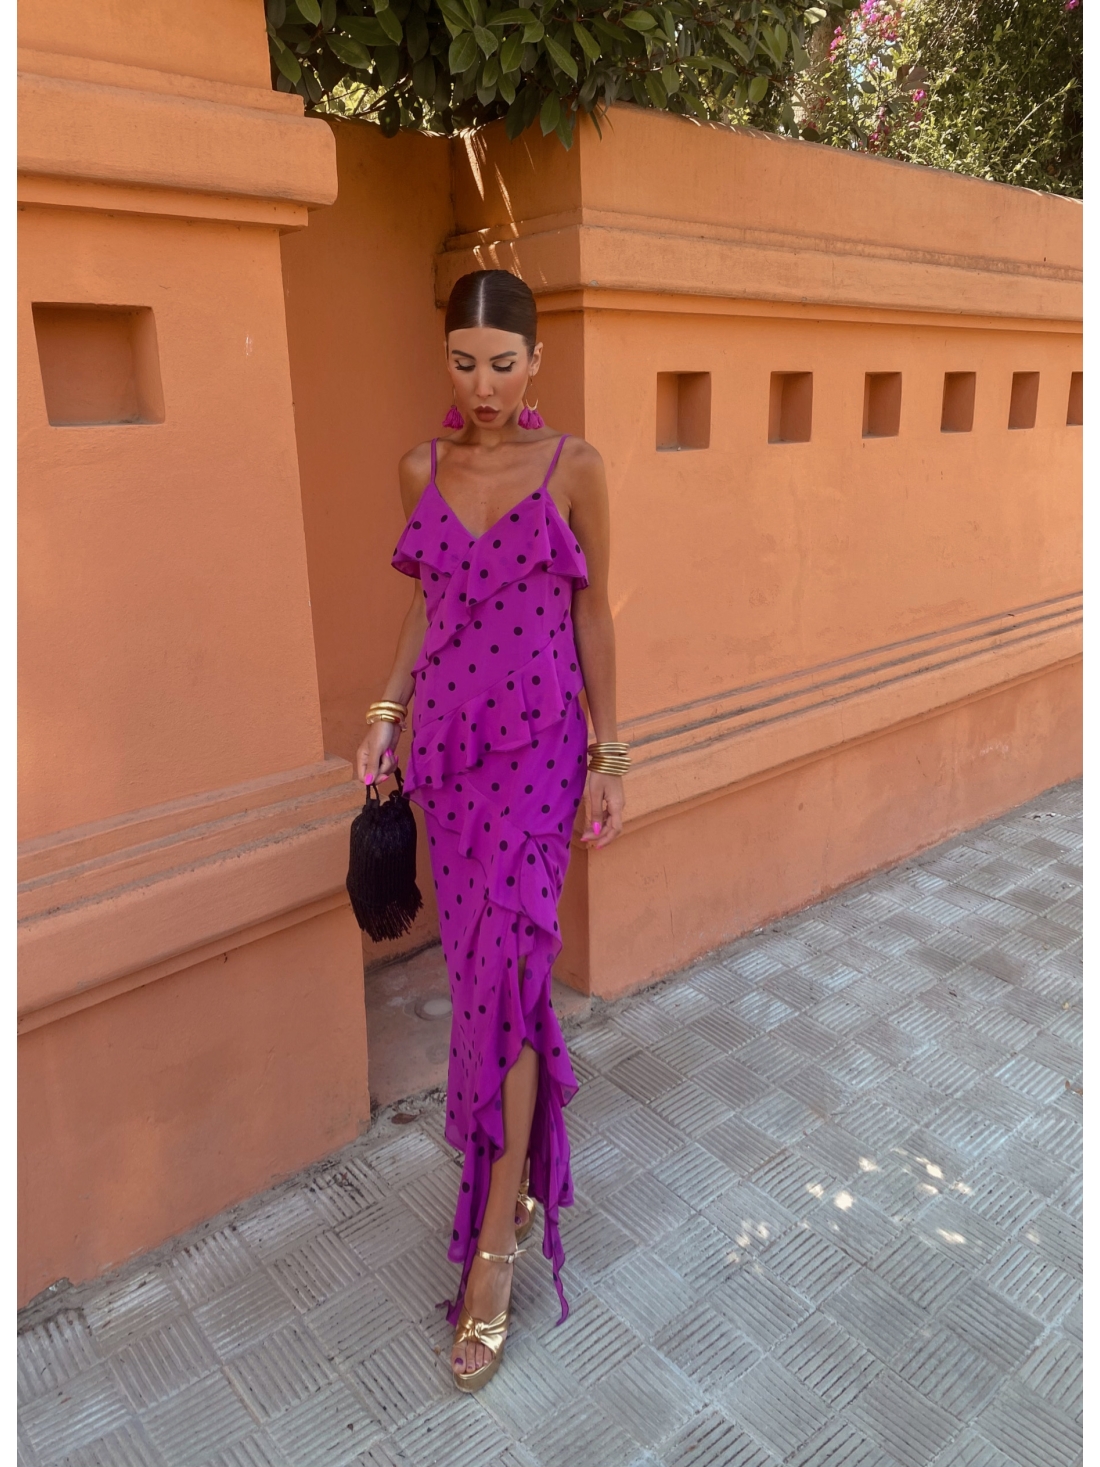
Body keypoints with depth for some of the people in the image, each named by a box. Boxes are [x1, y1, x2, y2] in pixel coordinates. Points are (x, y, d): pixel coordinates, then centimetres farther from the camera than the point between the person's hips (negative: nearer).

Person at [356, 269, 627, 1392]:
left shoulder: (573, 467, -2)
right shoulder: (422, 468, 8)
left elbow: (592, 612, 0)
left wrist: (609, 758, -2)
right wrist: (384, 715, 4)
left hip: (539, 739, -4)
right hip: (448, 735, 4)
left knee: (504, 963, -11)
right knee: (478, 961, 11)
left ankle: (493, 1241, 3)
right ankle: (523, 1172, 35)